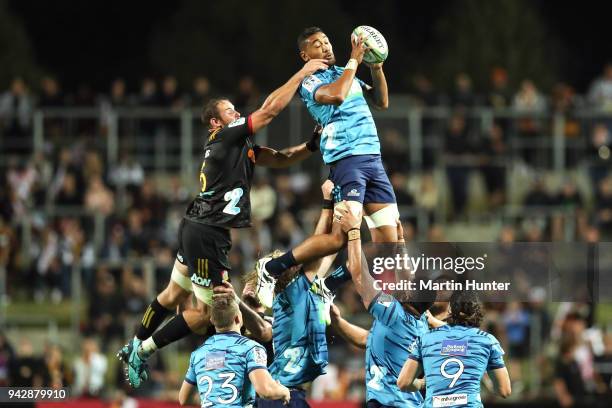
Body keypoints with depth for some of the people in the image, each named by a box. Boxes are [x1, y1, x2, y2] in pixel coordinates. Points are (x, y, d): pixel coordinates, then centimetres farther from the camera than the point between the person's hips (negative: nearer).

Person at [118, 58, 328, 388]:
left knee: (173, 296, 23)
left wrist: (312, 145, 0)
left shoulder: (240, 146, 15)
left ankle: (134, 347, 36)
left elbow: (281, 159, 16)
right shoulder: (226, 136, -13)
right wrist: (301, 74, -10)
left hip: (195, 228, 10)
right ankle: (142, 350, 3)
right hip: (208, 233, -10)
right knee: (207, 310, -4)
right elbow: (271, 109, -17)